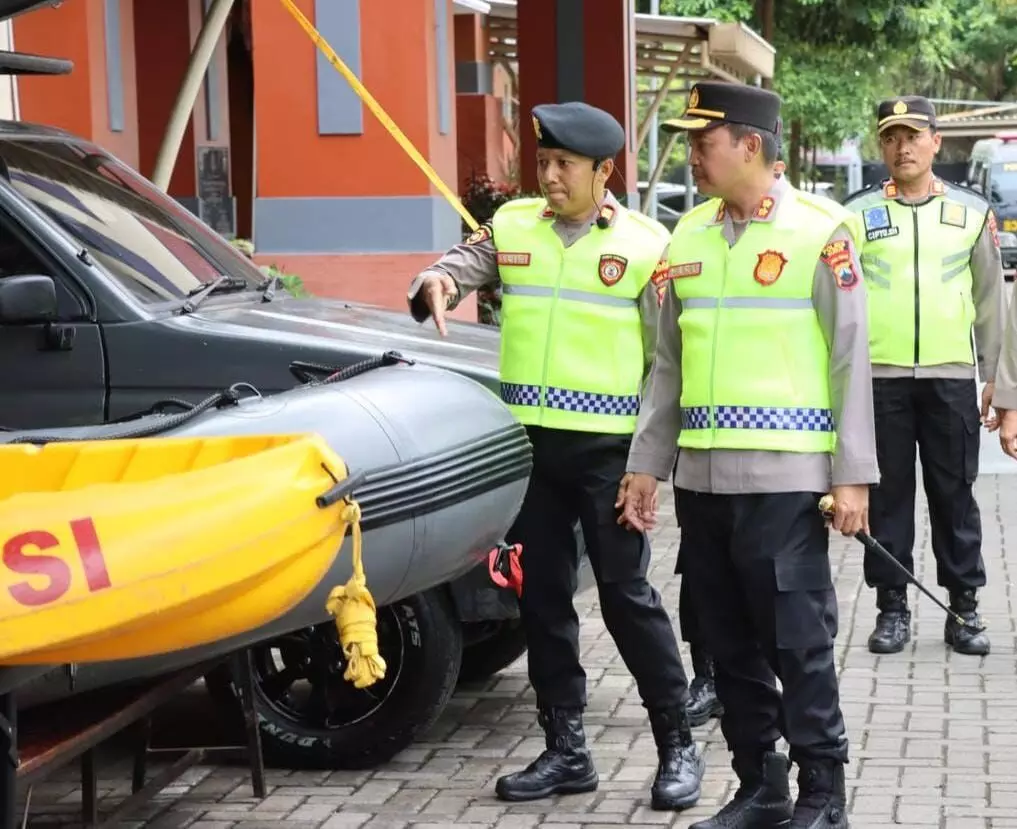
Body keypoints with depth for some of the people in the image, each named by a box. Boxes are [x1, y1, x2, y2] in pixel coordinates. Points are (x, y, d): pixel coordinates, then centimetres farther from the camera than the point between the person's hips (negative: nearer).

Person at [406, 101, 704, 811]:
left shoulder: (645, 243, -4)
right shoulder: (511, 226, 8)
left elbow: (666, 356, -3)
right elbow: (457, 267, 1)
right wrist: (436, 284, -24)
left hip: (607, 447, -5)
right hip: (529, 440, 5)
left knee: (627, 594, -2)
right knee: (543, 597, 10)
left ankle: (678, 747, 10)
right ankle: (566, 750, 20)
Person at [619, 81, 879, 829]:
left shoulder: (820, 231, -5)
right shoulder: (688, 234, 11)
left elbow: (850, 361, -5)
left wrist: (853, 475, -9)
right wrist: (645, 464, 12)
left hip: (783, 479, -6)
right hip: (702, 479, 6)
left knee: (799, 642, -2)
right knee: (731, 646, 11)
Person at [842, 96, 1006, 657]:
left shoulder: (972, 213, 6)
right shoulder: (857, 215, 4)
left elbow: (990, 300, 10)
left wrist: (994, 377, 7)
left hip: (951, 377, 0)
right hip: (879, 375, 0)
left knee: (954, 494, 5)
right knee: (887, 495, 5)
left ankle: (963, 609, 13)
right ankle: (892, 608, 13)